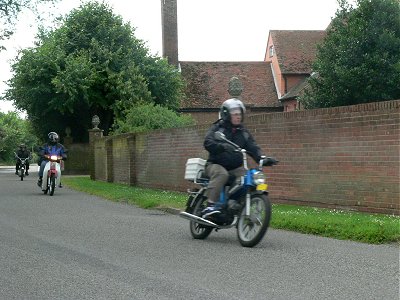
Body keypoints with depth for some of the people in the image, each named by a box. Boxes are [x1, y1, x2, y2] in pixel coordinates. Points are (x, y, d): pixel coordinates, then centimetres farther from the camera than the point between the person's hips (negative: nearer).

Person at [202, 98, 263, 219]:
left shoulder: (243, 132, 16)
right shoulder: (217, 128, 0)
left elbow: (253, 147, 5)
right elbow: (208, 143, -17)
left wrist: (261, 158, -17)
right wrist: (224, 146, -37)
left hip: (235, 167, 5)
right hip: (215, 164, -5)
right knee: (221, 174, -37)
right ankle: (210, 205, -42)